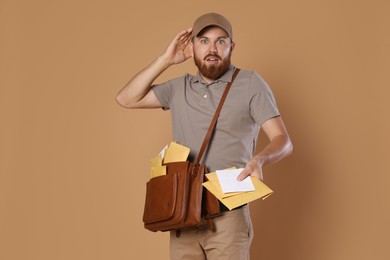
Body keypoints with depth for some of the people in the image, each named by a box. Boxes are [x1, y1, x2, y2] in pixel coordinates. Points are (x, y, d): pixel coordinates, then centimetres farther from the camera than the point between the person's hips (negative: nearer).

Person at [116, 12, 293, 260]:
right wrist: (166, 60, 2)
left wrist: (259, 160, -29)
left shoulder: (250, 83, -2)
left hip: (228, 215, -4)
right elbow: (126, 99, 8)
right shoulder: (179, 87, 11)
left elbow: (283, 140, -7)